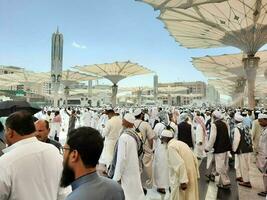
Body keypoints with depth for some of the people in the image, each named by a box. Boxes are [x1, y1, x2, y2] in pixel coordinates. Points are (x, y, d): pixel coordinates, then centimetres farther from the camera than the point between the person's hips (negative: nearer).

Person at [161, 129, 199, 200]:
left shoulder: (171, 146, -15)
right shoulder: (181, 143, 11)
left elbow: (180, 164, -24)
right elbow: (194, 159, 12)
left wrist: (183, 181, -22)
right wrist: (196, 175, 16)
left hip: (181, 179, -8)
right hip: (190, 176, 8)